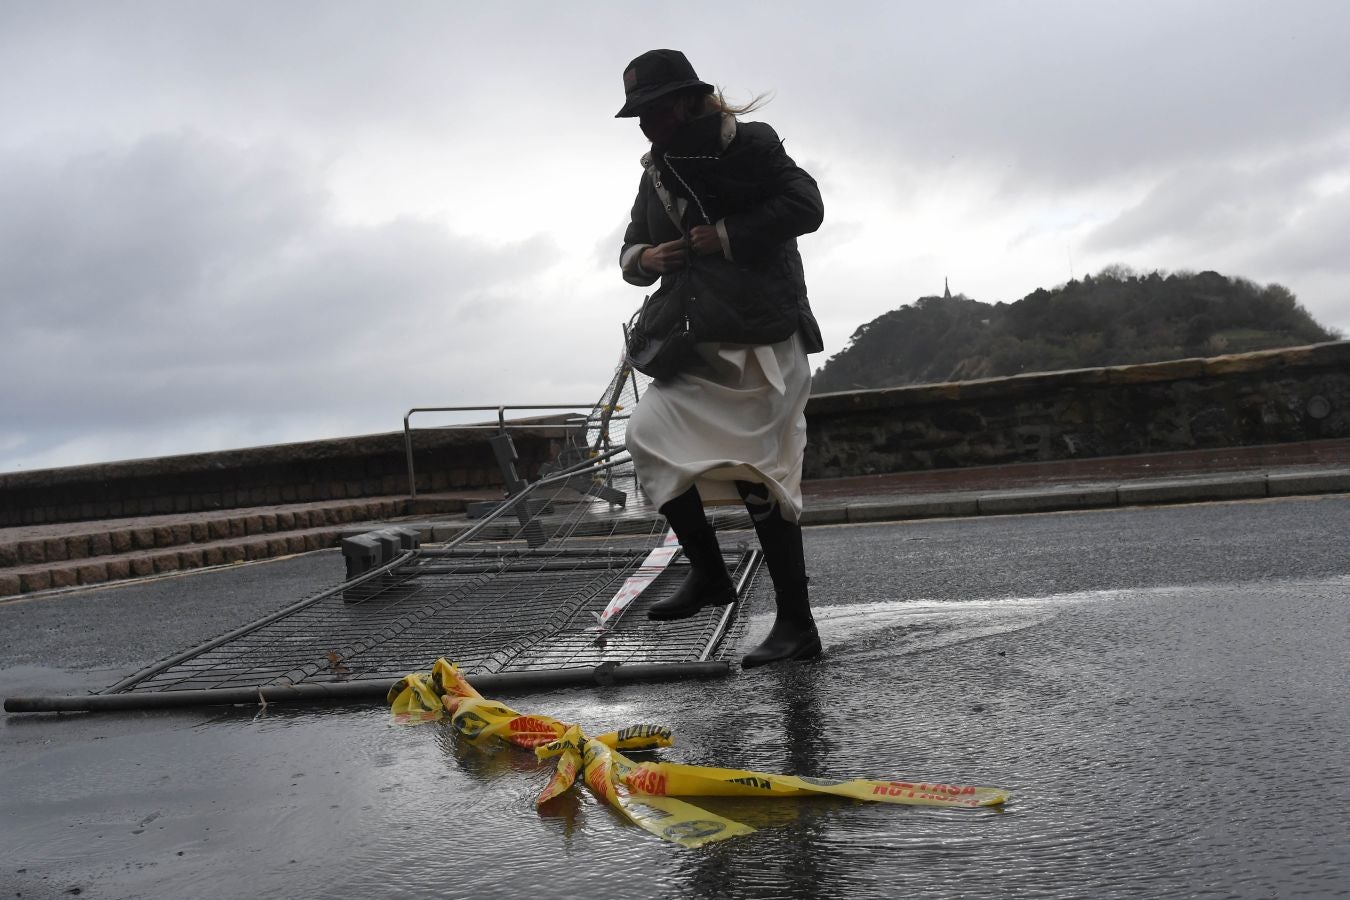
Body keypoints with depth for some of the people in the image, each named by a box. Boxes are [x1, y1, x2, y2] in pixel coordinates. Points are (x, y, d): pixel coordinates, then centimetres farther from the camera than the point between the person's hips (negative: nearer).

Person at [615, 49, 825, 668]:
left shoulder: (749, 145, -4)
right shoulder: (655, 173, 17)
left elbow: (804, 205, -13)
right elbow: (630, 250, 20)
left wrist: (727, 236, -17)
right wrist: (646, 259, -4)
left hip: (765, 342, -7)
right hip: (700, 348, 7)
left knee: (758, 478, -8)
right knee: (649, 435, -12)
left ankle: (796, 625, 2)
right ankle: (707, 572, 2)